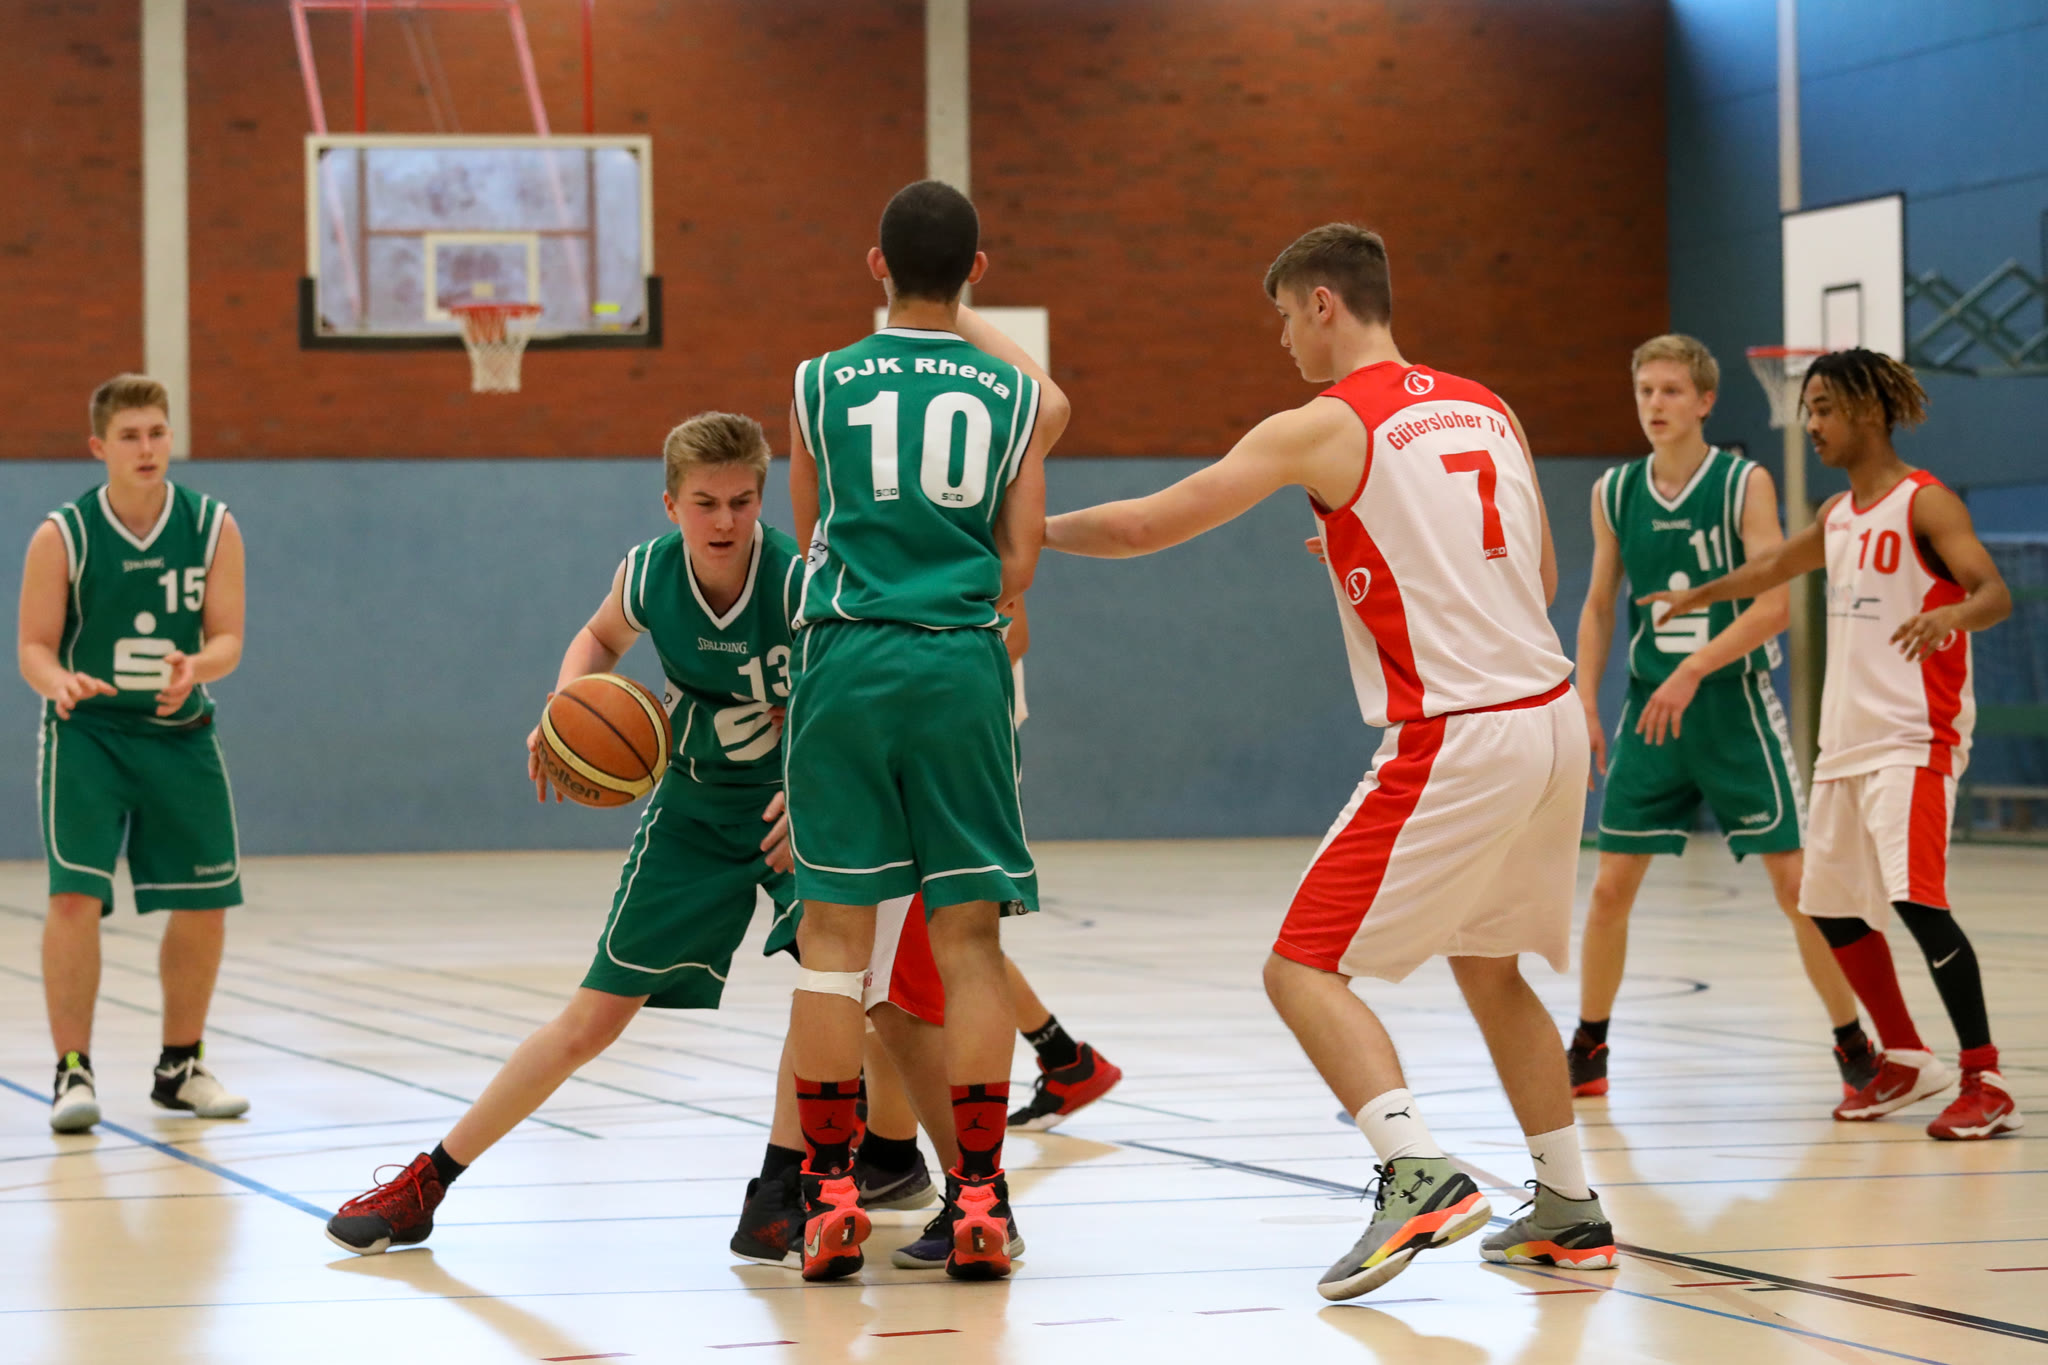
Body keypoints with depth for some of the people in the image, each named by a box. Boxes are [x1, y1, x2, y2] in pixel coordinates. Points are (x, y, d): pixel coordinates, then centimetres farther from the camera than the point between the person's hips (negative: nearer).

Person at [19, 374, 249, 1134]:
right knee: (75, 897, -17)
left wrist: (193, 667, -26)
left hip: (180, 733, 3)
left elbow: (228, 638, -4)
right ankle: (73, 1071, -8)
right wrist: (59, 682, -29)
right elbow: (34, 646, -7)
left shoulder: (213, 528, -3)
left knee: (204, 904, 5)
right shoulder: (62, 538, -9)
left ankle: (180, 1068, 23)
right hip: (87, 731, -3)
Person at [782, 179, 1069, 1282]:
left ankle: (829, 1192, 2)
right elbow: (1017, 569, 5)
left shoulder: (821, 384, 6)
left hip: (846, 659, 0)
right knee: (968, 937, 3)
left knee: (834, 933, 4)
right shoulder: (1018, 395, 6)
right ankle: (979, 1198, 1)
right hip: (962, 665, 0)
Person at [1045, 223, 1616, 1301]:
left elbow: (1150, 524, -7)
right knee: (1488, 963, 24)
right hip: (1552, 718, 8)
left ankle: (1419, 1173, -21)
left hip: (1455, 742, -8)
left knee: (1304, 970, -4)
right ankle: (1569, 1211, 25)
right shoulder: (1488, 412, 14)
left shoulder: (1326, 427, -7)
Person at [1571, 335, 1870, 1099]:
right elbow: (1598, 606, 13)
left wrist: (1694, 670, -24)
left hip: (1736, 705, -3)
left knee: (1796, 882, -4)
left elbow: (1775, 606, -15)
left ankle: (1854, 1045, 7)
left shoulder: (1745, 484, -8)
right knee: (1611, 884, 2)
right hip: (1651, 706, 3)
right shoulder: (1614, 494, 4)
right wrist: (1584, 705, 3)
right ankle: (1588, 1050, 15)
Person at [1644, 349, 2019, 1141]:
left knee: (1915, 897, -20)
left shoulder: (1923, 503, -9)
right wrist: (1697, 597, 47)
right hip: (1847, 739, 9)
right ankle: (1904, 1061, 26)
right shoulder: (1839, 516, 15)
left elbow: (1995, 593, -21)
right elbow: (1774, 569, 34)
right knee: (1832, 906, 11)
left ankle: (1985, 1082, -17)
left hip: (1913, 735, -9)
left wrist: (1952, 614, -42)